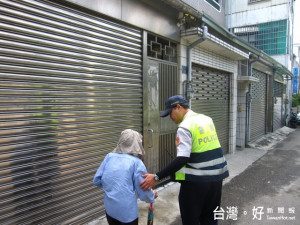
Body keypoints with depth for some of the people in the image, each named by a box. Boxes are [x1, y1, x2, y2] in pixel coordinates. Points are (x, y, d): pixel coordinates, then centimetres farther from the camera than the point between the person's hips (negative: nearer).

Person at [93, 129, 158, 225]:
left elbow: (96, 180, 4)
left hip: (109, 209, 4)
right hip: (127, 211, -4)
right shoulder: (136, 162, -13)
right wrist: (153, 196, 13)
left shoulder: (109, 157, -2)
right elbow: (144, 193, -8)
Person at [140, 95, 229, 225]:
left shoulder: (185, 127, -18)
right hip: (216, 177, 8)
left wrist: (157, 177, -24)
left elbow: (182, 159, -26)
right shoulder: (207, 119, 7)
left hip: (196, 181, -7)